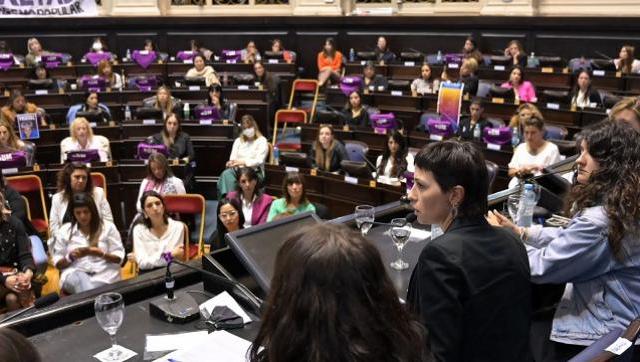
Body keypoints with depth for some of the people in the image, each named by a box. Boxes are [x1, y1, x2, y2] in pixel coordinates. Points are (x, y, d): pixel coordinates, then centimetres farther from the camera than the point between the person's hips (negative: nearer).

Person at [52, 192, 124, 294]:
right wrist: (70, 257, -8)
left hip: (104, 274, -1)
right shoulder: (64, 231, 13)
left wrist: (101, 254, -13)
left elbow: (119, 257, 5)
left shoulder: (108, 227, 8)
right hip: (75, 273, 1)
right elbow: (57, 263, 13)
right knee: (79, 279, -37)